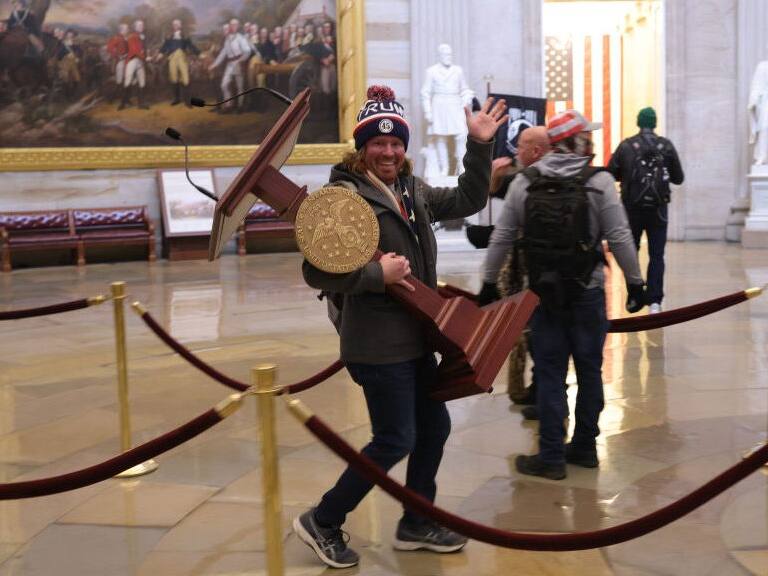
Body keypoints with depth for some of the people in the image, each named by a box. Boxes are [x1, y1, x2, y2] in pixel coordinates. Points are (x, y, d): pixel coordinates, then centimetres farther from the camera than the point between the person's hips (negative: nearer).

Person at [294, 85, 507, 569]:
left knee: (435, 426, 16)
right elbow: (317, 272, -21)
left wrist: (480, 146, 8)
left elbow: (468, 201, 17)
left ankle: (416, 524, 33)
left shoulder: (412, 190, 9)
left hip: (415, 339, 9)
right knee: (396, 441, -3)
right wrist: (378, 273, -23)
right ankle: (322, 522, 15)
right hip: (378, 345, -9)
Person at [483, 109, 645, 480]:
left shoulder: (524, 183, 0)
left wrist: (488, 282, 11)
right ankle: (584, 448, 23)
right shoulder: (599, 181, -7)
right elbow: (619, 238, -9)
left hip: (543, 291, 1)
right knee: (589, 369, 13)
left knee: (550, 372, 6)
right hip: (587, 292, -1)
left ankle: (552, 457, 10)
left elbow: (501, 237, 2)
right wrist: (635, 282, 1)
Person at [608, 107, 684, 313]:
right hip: (657, 209, 0)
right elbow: (678, 178, 2)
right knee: (656, 256, 4)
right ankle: (654, 301, -4)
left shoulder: (626, 146, -5)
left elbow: (611, 173, -4)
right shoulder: (666, 146, -2)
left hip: (632, 207, 0)